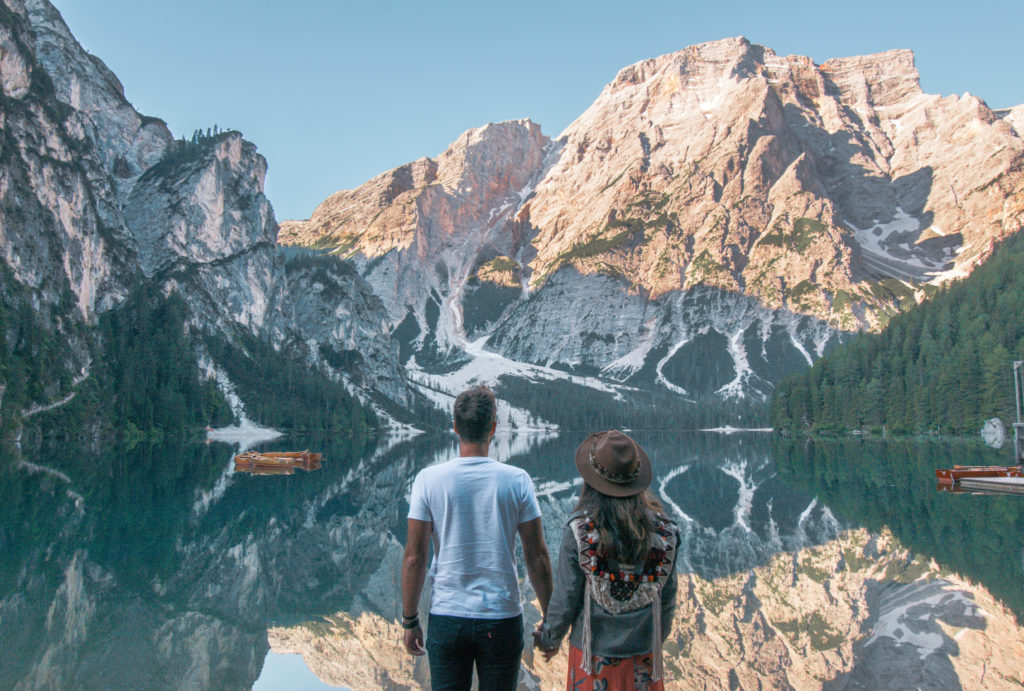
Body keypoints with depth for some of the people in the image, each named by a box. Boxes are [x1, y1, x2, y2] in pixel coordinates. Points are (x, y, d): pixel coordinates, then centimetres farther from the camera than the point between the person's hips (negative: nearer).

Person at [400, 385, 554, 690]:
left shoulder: (428, 479, -7)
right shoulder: (517, 481, -6)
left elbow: (414, 557, -6)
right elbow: (537, 556, -4)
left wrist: (409, 620, 5)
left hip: (446, 619, 0)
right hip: (502, 618, 0)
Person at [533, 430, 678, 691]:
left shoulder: (579, 531, -16)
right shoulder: (663, 530, -8)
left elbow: (565, 599, -9)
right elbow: (667, 598, 1)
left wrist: (550, 640, 8)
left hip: (593, 652, -2)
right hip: (643, 653, 2)